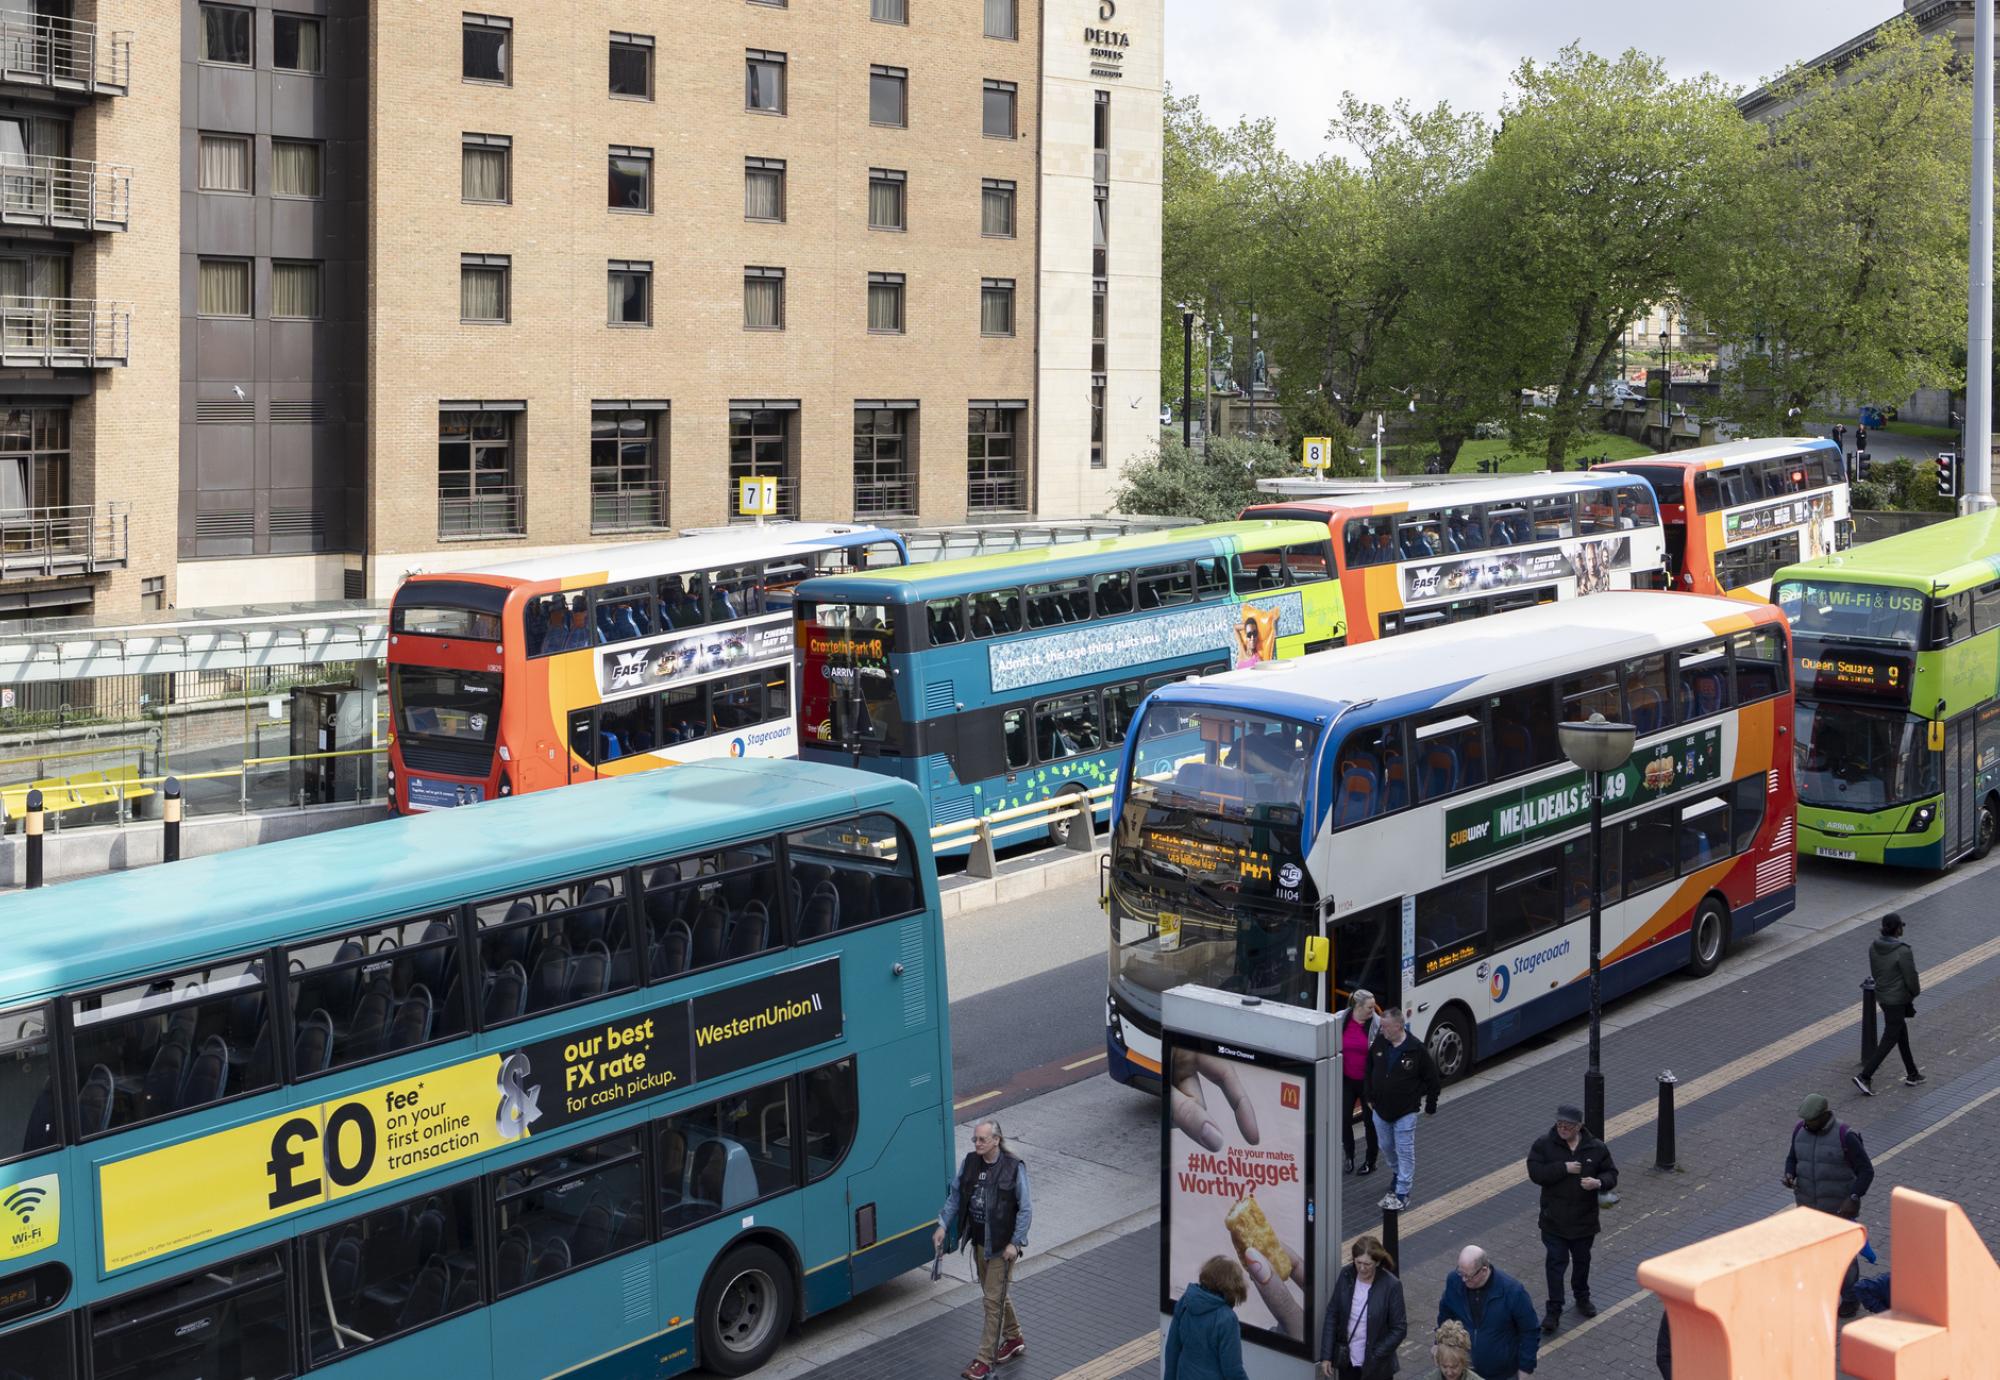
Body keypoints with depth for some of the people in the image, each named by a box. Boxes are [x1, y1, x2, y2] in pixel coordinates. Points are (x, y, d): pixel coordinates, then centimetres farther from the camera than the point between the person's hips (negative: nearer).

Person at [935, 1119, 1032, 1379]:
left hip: (1002, 1244, -6)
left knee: (993, 1299, -4)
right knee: (996, 1294, 20)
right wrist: (942, 1225, 0)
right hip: (979, 1241, 6)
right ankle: (1014, 1339, 39)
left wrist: (1015, 1243, -17)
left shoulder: (1014, 1169, -17)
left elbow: (1025, 1209, -14)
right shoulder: (970, 1163, 0)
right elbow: (955, 1196, 8)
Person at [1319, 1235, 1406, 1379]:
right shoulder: (1346, 1276, -8)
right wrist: (1326, 1356, -3)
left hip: (1376, 1365, -4)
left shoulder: (1391, 1286, -19)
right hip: (1346, 1360, 4)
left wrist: (1375, 1356, -18)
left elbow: (1399, 1329, -13)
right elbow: (1332, 1316, 0)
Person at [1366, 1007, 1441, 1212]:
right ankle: (1399, 1174, 44)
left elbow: (1431, 1078, -7)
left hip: (1405, 1111, -5)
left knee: (1405, 1151, 1)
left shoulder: (1416, 1049, -18)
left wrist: (1431, 1106, 0)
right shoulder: (1379, 1043, -5)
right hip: (1381, 1109, 5)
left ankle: (1402, 1193, 7)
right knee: (1386, 1146, 19)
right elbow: (1369, 1070, 10)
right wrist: (1370, 1098, 11)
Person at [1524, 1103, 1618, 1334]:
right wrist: (1564, 1168, -25)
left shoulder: (1596, 1148, -4)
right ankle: (1554, 1311, 2)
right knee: (1556, 1263, -3)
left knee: (1582, 1261, 19)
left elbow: (1611, 1174, 1)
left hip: (1584, 1220, 2)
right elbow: (1535, 1172, -18)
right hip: (1554, 1221, -2)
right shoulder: (1544, 1145, -10)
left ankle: (1582, 1298, 41)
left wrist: (1599, 1183, -21)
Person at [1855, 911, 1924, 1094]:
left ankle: (1912, 1075, 33)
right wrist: (1915, 992, 3)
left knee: (1902, 1034, 21)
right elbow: (1911, 977, -17)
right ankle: (1865, 1076, -1)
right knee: (1889, 1040, 2)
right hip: (1897, 1000, -8)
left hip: (1882, 995, 8)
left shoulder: (1874, 947, -5)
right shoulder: (1902, 952, -26)